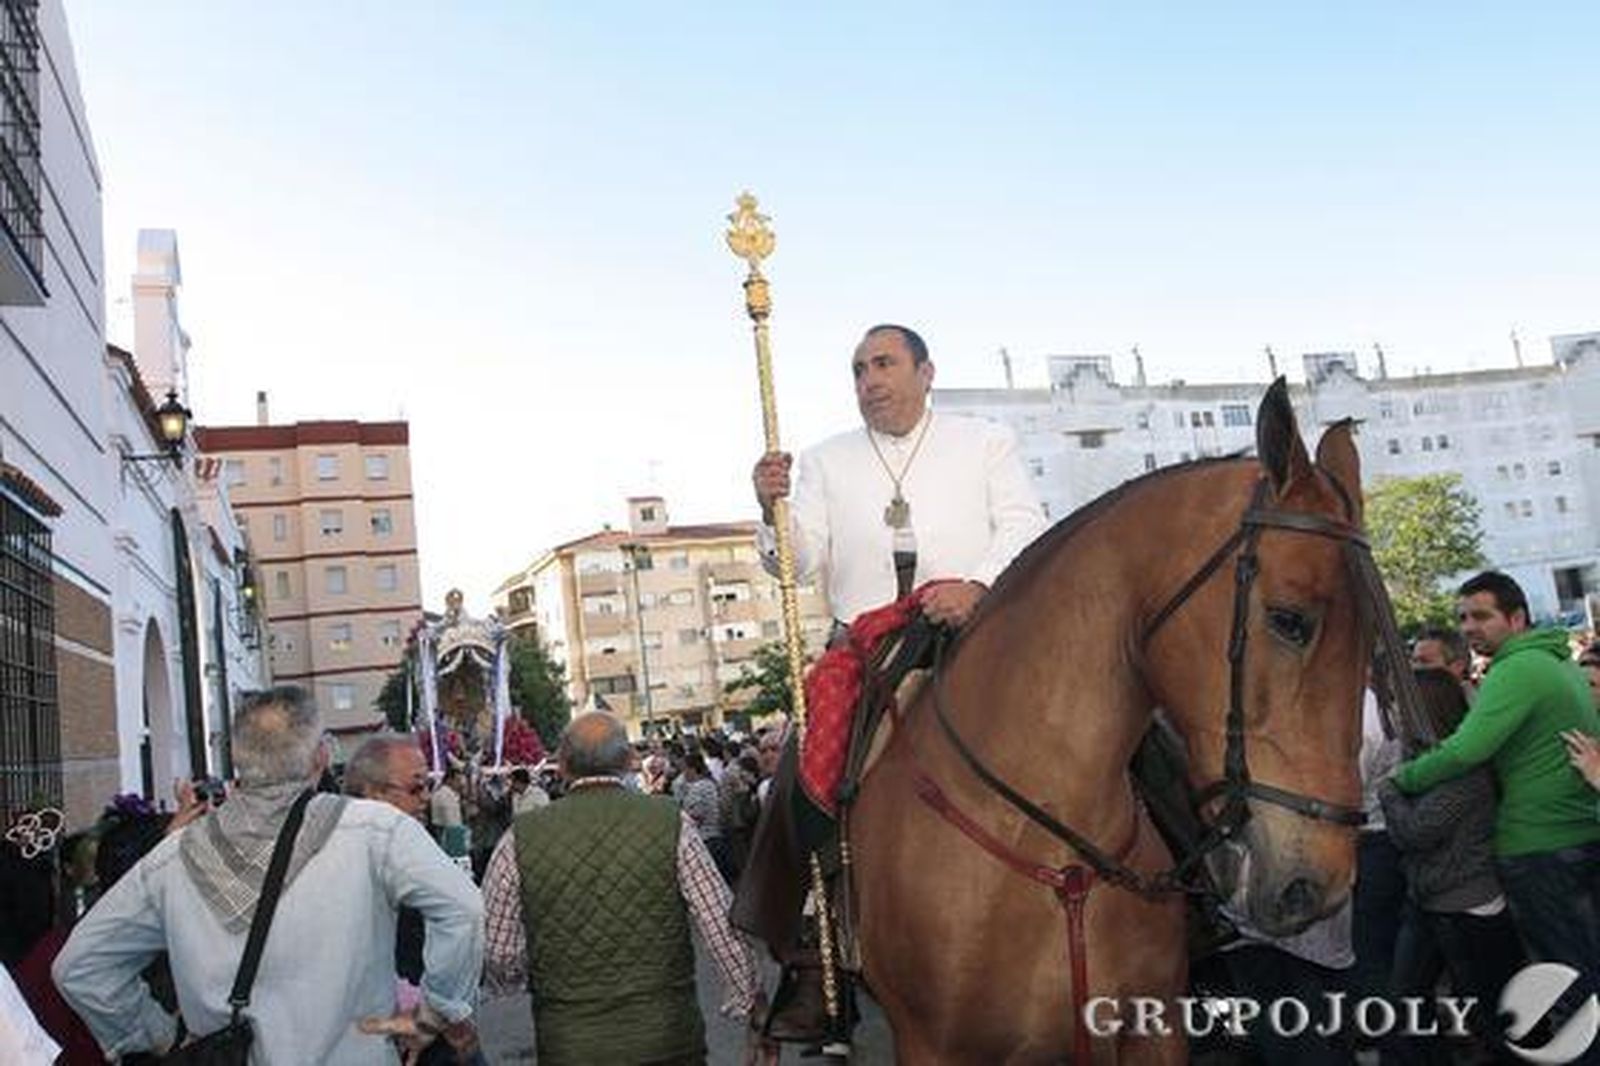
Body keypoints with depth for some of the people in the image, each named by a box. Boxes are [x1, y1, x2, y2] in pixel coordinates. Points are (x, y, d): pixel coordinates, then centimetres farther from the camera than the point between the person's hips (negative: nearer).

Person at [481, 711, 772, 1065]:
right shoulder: (671, 824, -6)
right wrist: (751, 999, 9)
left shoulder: (519, 840, -5)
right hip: (668, 1036, 0)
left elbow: (497, 956, -1)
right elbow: (724, 928, -5)